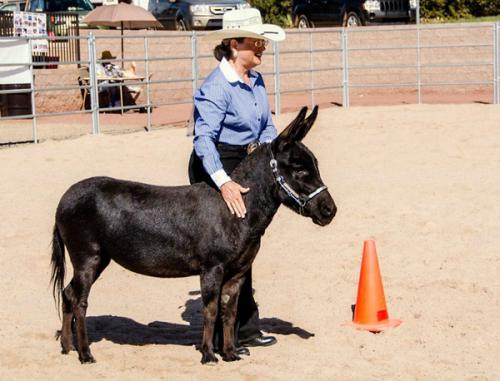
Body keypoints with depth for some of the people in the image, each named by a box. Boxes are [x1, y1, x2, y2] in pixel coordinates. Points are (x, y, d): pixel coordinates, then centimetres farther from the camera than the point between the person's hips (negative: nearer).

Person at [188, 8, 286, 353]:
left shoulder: (255, 80, 4)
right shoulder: (216, 88, -22)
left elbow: (266, 127, 10)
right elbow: (204, 139, -31)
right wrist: (224, 183, -42)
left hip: (245, 168, 9)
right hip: (216, 169, -9)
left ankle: (246, 328, 30)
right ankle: (221, 337, 8)